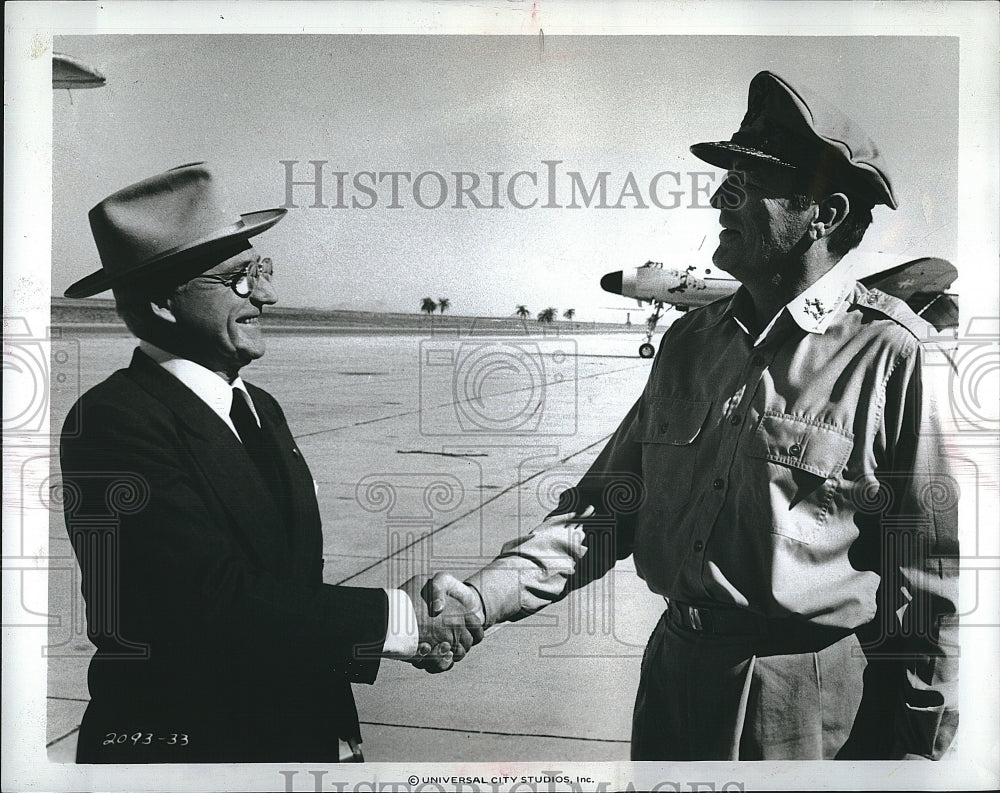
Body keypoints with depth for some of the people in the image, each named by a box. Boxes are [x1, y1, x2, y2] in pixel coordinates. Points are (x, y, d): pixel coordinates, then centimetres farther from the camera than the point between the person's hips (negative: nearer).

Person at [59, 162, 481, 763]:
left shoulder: (262, 409, 5)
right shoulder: (114, 420, -19)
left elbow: (295, 590, 4)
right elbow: (220, 601, -25)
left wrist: (416, 616, -11)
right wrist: (397, 621, -19)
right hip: (187, 743, -7)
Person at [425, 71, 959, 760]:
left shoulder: (894, 357, -13)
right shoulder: (690, 341, 5)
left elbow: (935, 578, -10)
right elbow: (611, 500, 5)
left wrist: (914, 752, -7)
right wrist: (486, 596, -7)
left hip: (809, 711, -5)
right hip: (673, 677, 5)